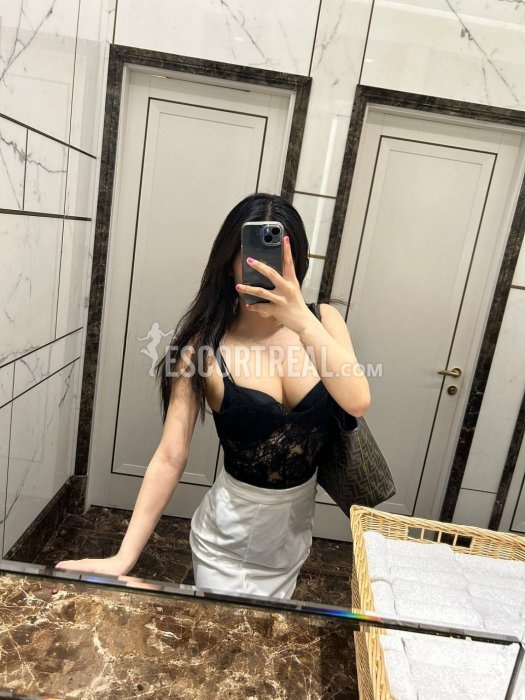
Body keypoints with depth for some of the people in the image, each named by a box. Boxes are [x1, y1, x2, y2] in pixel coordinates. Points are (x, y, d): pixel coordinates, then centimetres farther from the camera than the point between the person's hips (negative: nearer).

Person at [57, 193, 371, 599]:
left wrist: (303, 321, -35)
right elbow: (170, 458, -18)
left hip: (296, 529, 4)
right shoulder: (203, 347, -18)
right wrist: (124, 557, -24)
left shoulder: (322, 321, -10)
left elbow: (358, 403, -25)